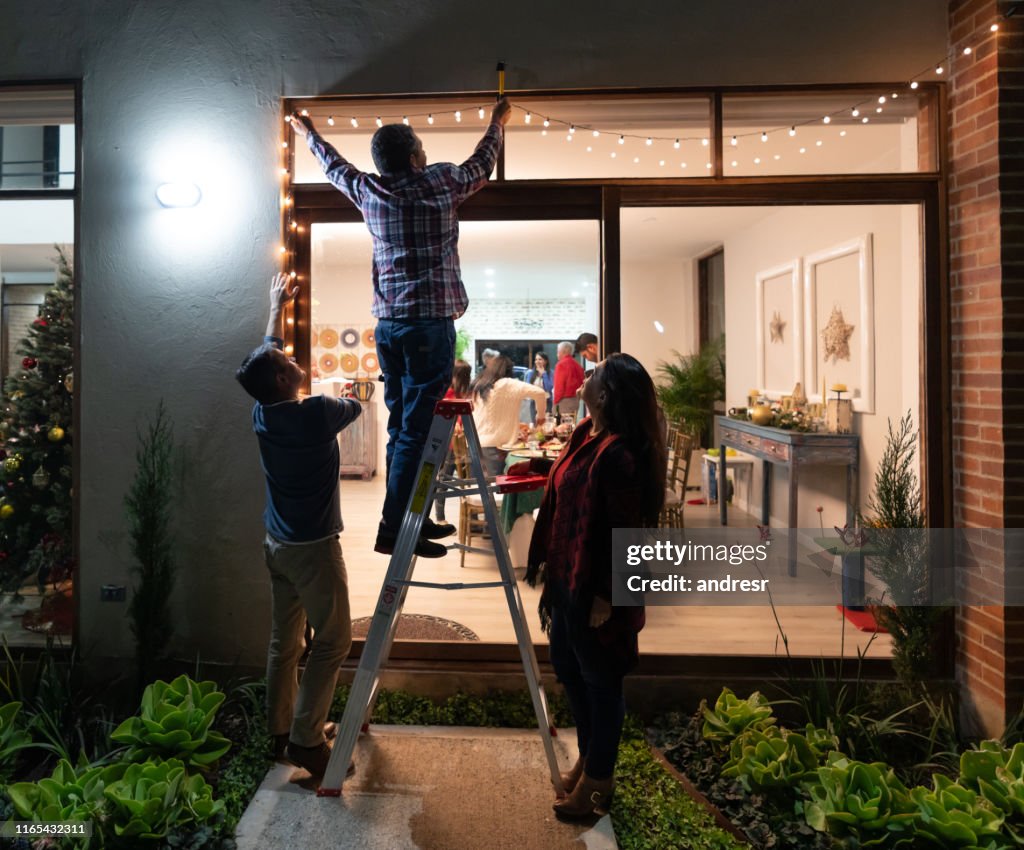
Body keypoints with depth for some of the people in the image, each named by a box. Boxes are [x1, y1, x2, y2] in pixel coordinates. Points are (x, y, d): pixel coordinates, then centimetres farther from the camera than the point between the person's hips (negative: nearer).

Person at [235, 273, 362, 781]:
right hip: (314, 547, -7)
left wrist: (276, 307, 29)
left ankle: (281, 732, 25)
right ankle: (305, 739, 3)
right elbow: (358, 404, 1)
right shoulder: (317, 414, -20)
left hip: (277, 544, 7)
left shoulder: (261, 413, -1)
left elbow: (265, 356, 16)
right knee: (333, 640, 2)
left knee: (283, 641, 15)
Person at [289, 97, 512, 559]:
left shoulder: (367, 191, 10)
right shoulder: (439, 183, -2)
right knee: (416, 429, -5)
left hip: (388, 325, 6)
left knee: (401, 425, 11)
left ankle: (411, 517, 20)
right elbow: (481, 165, 17)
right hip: (431, 324, -6)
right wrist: (498, 122, 35)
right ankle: (393, 529, -4)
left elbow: (334, 165, 31)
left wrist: (308, 132, 51)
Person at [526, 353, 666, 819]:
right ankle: (587, 757, 43)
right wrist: (547, 563, 16)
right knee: (568, 668, 22)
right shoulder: (585, 434, 4)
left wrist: (606, 596, -18)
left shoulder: (619, 453, -24)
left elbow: (624, 531, -23)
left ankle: (598, 779, 29)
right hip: (566, 576, 10)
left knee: (600, 680, 9)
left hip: (595, 587, -9)